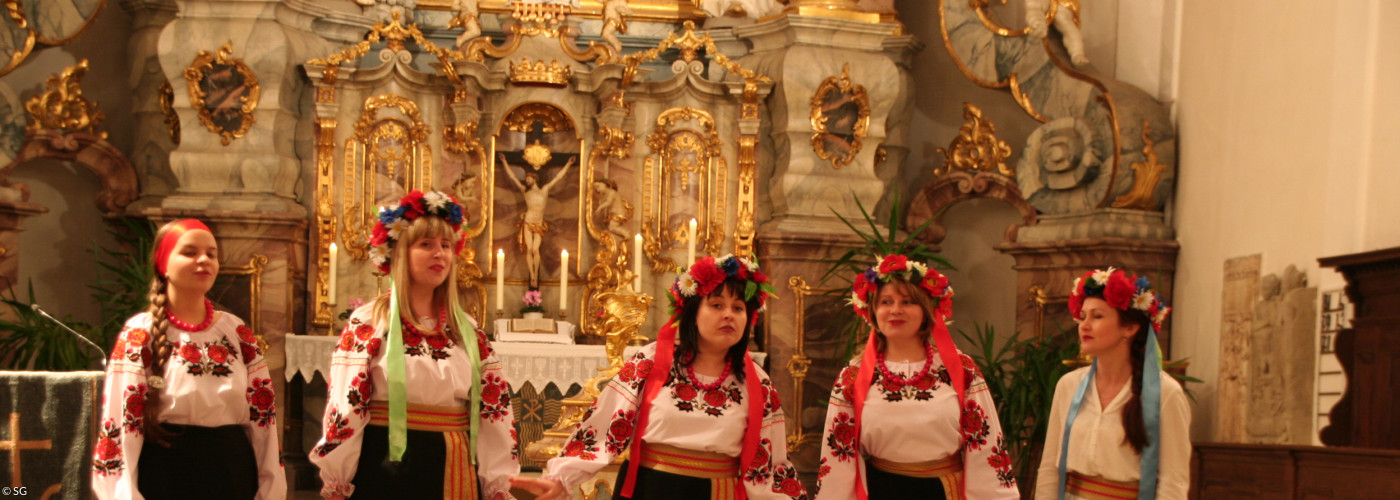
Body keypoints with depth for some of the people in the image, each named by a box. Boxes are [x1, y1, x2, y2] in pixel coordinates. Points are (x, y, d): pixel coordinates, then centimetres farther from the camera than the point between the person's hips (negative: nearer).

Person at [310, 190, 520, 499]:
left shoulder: (468, 330, 9)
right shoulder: (368, 323, -3)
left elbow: (493, 406, 9)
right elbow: (345, 405, -6)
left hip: (456, 473, 4)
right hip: (388, 471, -4)